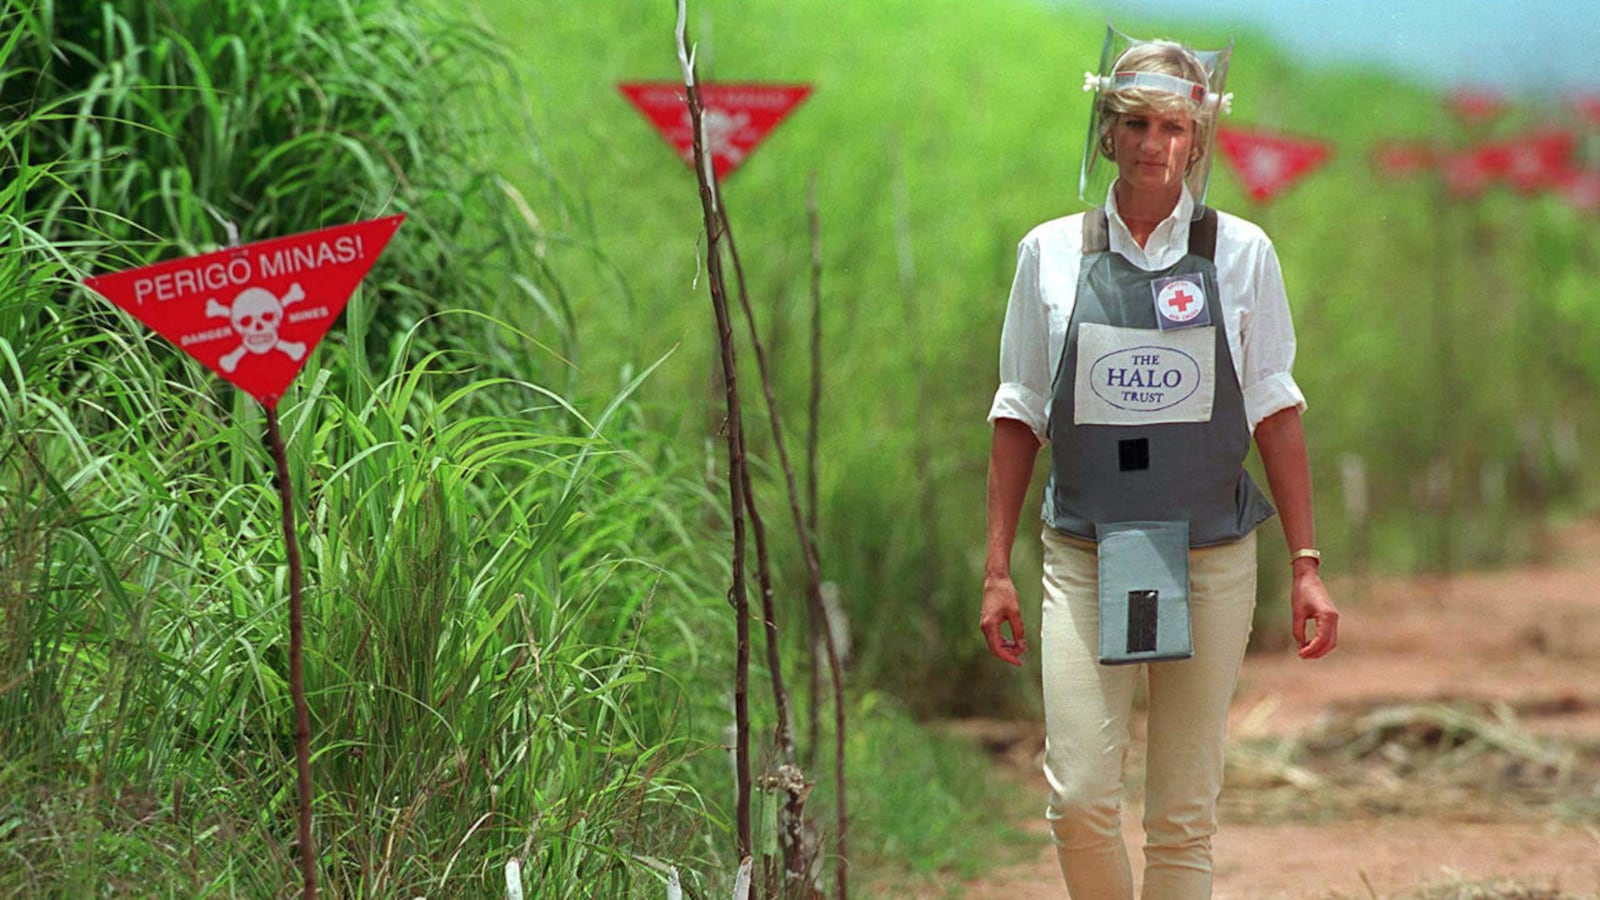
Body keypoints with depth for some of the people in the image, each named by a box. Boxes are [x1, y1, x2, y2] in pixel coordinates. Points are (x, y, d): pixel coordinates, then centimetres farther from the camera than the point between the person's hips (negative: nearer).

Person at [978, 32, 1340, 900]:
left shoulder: (1240, 252, 3)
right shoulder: (1051, 253, 4)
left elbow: (1275, 412, 5)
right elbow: (1020, 414, 8)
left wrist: (1306, 565, 0)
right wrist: (996, 567, 5)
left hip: (1210, 558, 0)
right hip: (1084, 558, 0)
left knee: (1183, 816, 2)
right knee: (1079, 797, -12)